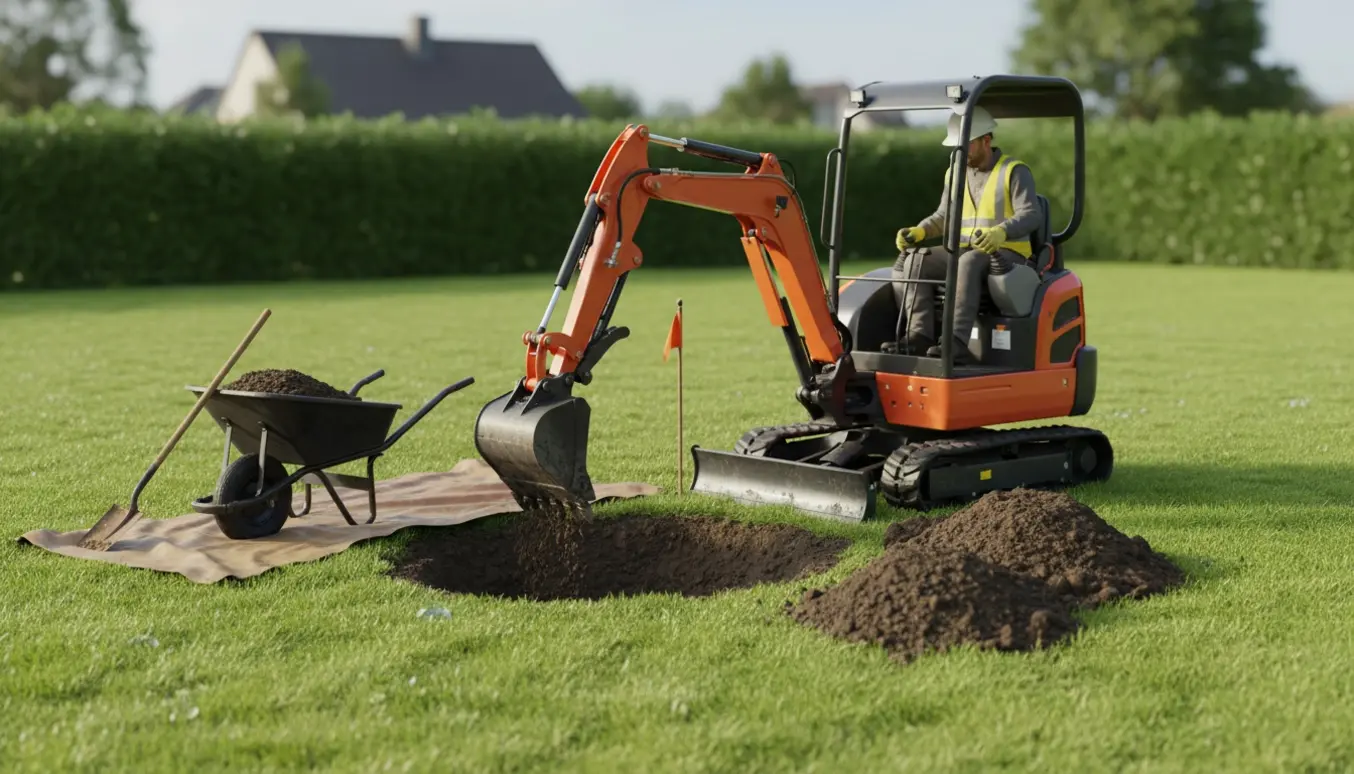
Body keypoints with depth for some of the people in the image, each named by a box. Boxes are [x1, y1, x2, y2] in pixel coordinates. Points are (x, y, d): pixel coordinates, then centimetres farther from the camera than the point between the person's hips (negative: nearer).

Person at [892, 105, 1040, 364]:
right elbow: (943, 217, 19)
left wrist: (1001, 232, -37)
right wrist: (919, 231, -3)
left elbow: (1030, 215, -16)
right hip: (961, 252, 6)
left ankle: (956, 343, -50)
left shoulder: (1015, 172, -4)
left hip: (1006, 254, -6)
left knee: (969, 263, -40)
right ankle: (920, 337, -31)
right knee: (910, 262, -18)